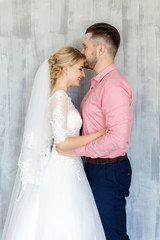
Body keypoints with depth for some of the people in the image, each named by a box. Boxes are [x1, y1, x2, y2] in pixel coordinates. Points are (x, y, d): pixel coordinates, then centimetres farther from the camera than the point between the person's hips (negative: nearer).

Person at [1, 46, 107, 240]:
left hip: (64, 168, 9)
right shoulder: (60, 97, -17)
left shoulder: (58, 96, 12)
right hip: (62, 172, -9)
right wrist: (100, 133, -19)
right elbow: (61, 142, -22)